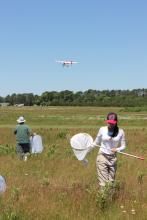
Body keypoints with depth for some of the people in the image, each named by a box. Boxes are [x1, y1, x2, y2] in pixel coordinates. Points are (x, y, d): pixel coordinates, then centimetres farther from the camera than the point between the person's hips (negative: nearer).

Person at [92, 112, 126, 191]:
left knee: (111, 182, 5)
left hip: (113, 158, 2)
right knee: (103, 182, -8)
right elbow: (96, 143, 10)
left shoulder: (120, 132, -2)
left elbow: (123, 146, 3)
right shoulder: (102, 130, -3)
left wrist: (117, 149, -17)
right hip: (102, 157, -1)